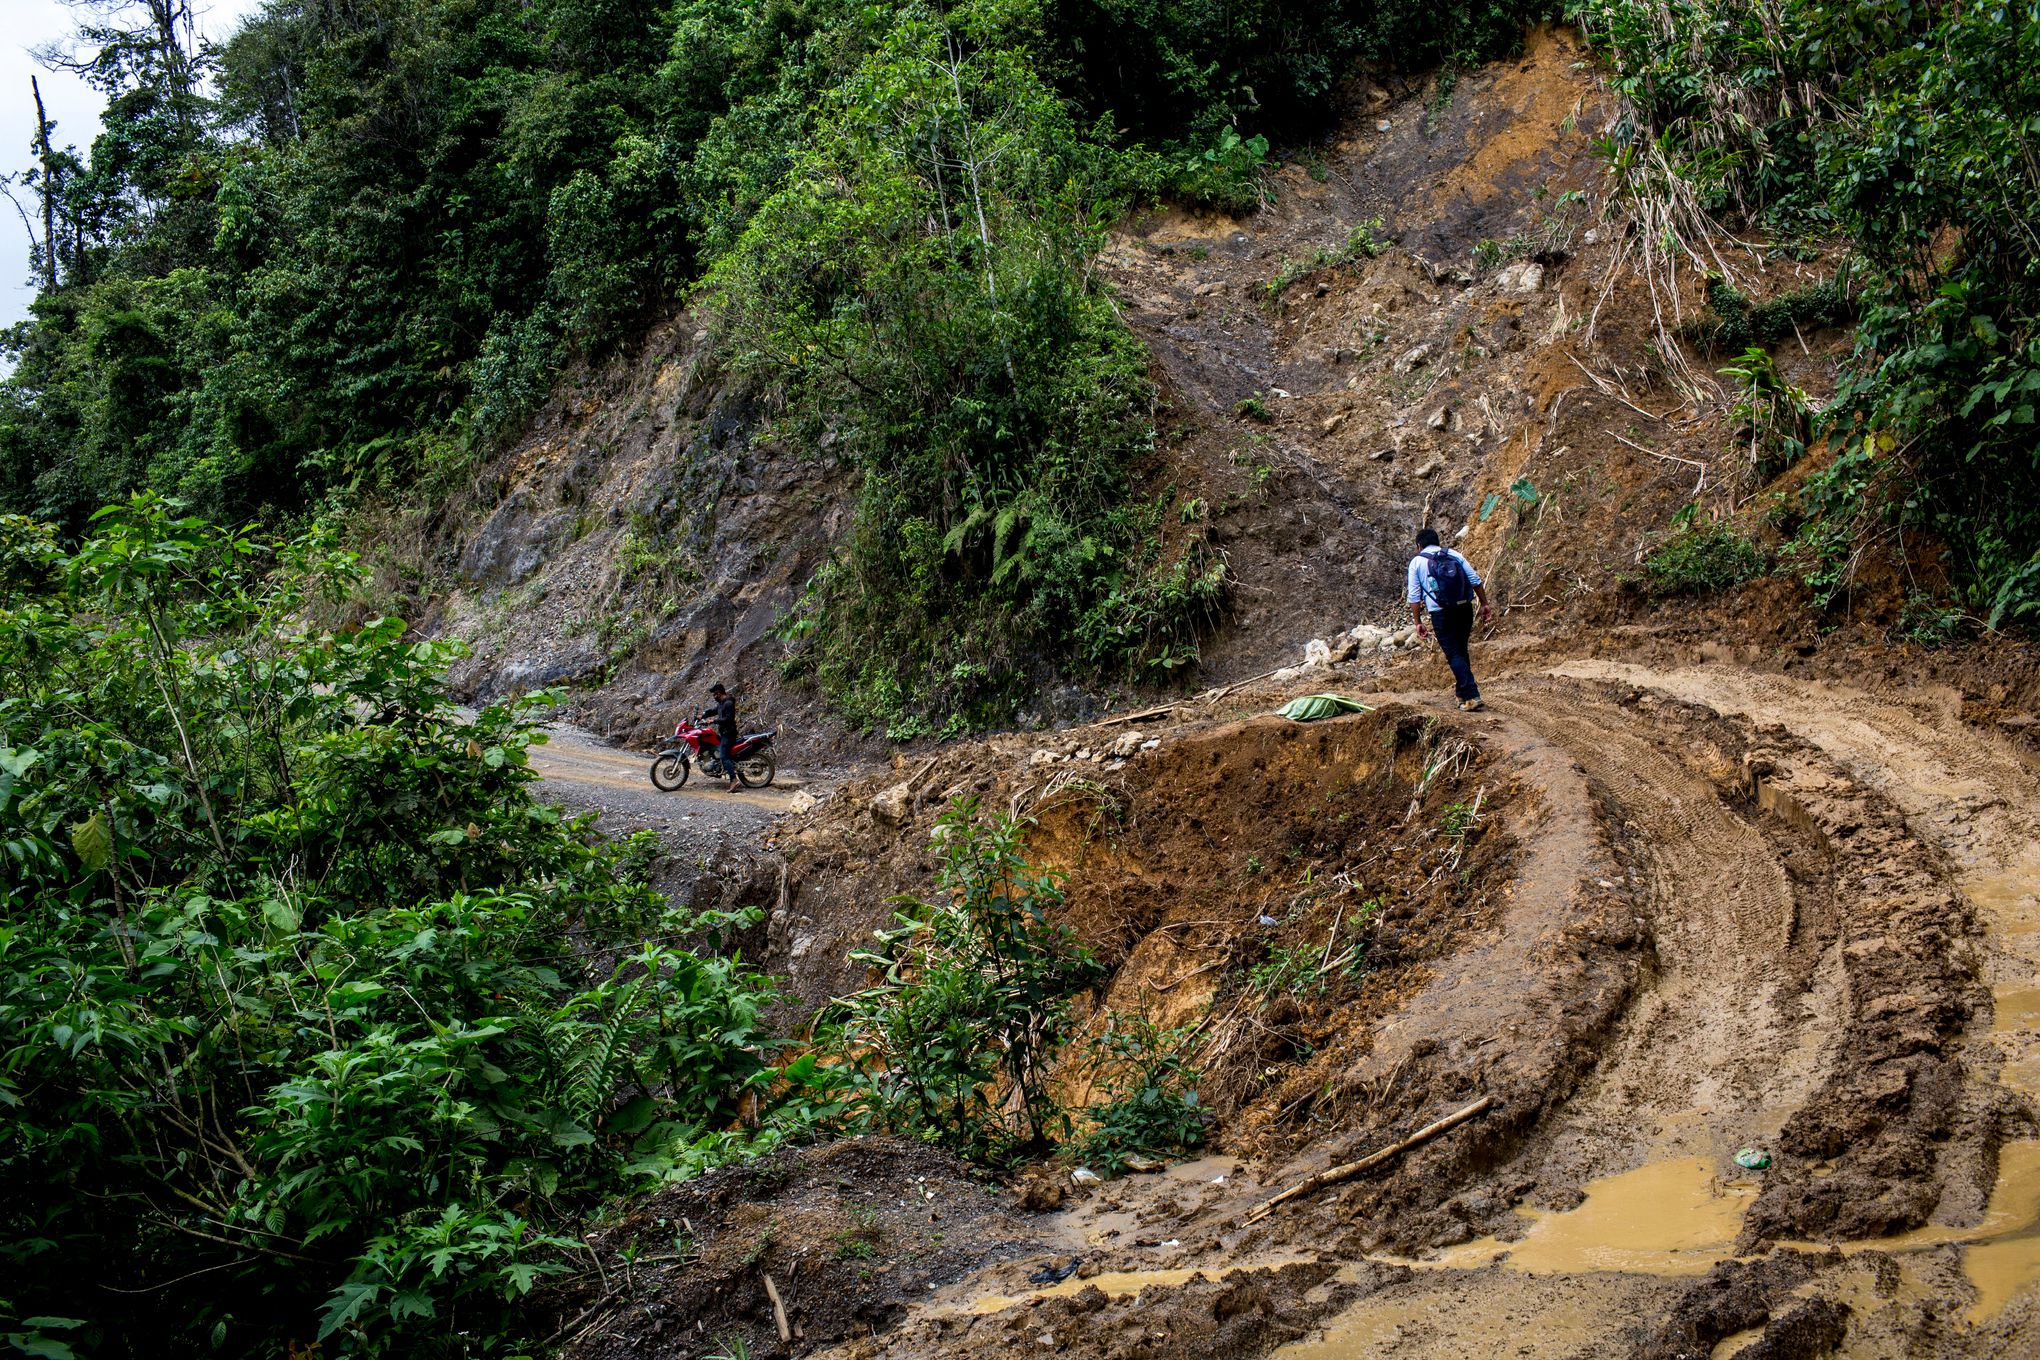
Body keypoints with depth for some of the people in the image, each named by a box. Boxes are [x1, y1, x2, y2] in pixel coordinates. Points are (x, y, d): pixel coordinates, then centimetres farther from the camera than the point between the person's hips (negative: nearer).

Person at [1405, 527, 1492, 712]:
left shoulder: (1417, 562, 6)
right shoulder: (1454, 554, 14)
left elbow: (1414, 596, 2)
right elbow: (1475, 580, 6)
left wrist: (1418, 622, 6)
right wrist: (1484, 604, 9)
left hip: (1441, 613, -4)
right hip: (1465, 608, 4)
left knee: (1454, 655, -3)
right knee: (1461, 650, 19)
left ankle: (1471, 696, -14)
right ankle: (1462, 690, 26)